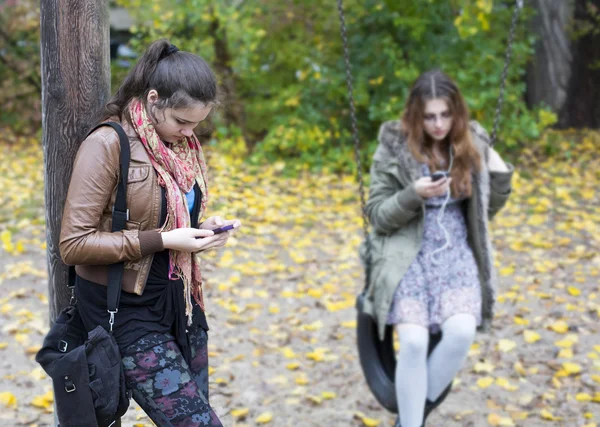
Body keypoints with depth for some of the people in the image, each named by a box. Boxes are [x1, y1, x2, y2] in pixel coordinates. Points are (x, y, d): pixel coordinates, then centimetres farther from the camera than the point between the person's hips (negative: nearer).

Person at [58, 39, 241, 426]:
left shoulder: (186, 145, 7)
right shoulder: (108, 145, -15)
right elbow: (74, 244, -17)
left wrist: (203, 228, -1)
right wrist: (161, 241, -21)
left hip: (181, 303, 7)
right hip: (129, 313, -7)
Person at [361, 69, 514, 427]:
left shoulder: (472, 145, 3)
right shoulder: (394, 147, -7)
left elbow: (488, 210, 13)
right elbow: (378, 215, -5)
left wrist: (500, 173, -6)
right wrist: (413, 195, -23)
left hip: (456, 253, 3)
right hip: (408, 254, -2)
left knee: (462, 331, -23)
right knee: (414, 341, -23)